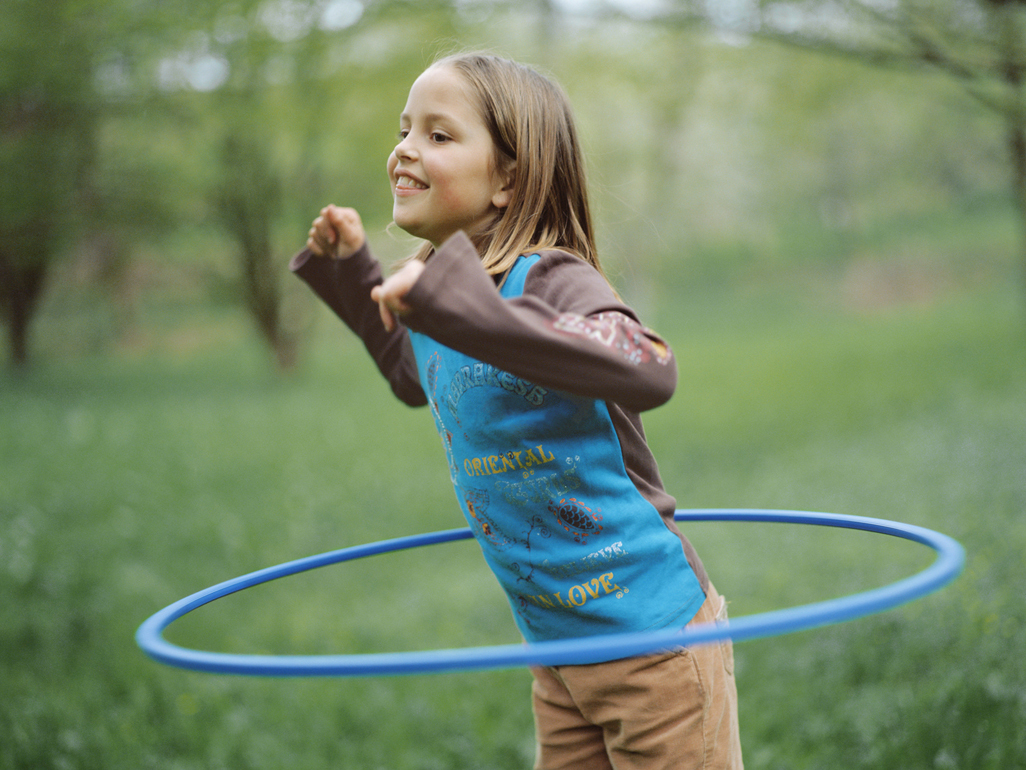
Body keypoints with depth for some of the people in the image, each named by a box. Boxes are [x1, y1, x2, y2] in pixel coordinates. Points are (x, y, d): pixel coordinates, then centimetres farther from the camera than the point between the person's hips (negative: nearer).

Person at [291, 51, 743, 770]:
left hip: (654, 638, -8)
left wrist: (460, 301, -45)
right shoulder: (433, 300, 4)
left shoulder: (549, 279, -21)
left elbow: (649, 371, -42)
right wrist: (348, 268, 16)